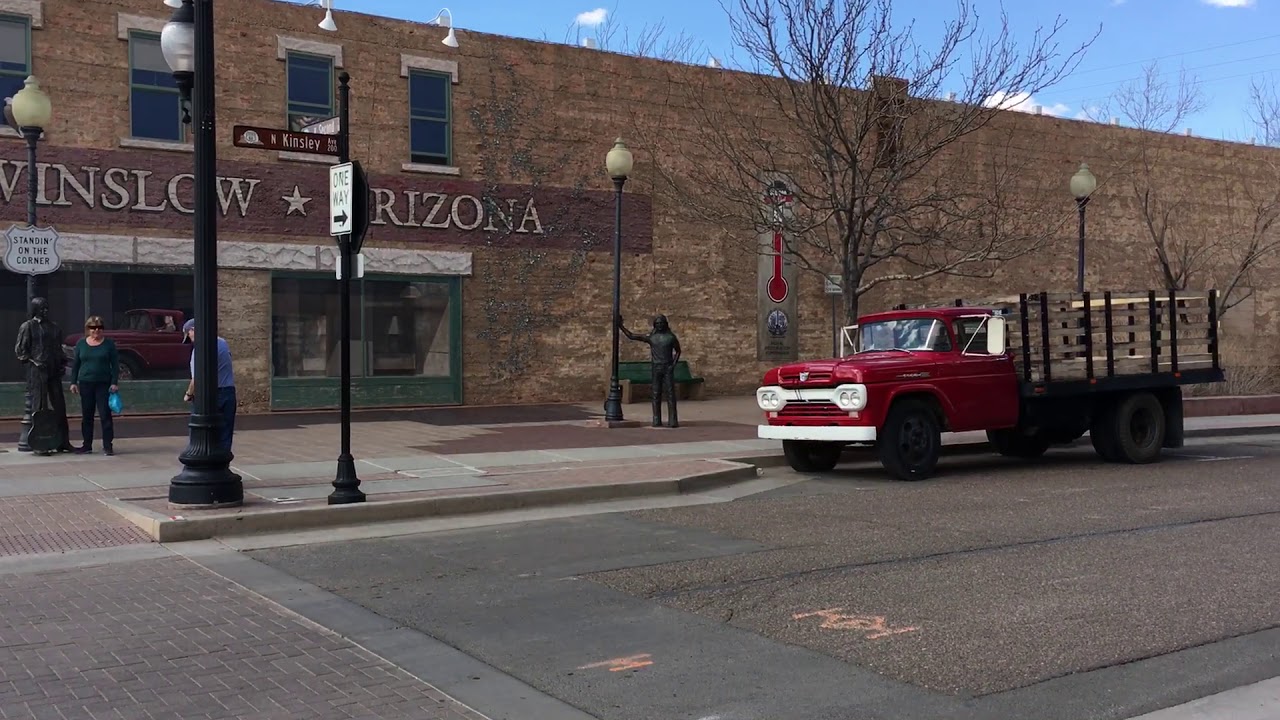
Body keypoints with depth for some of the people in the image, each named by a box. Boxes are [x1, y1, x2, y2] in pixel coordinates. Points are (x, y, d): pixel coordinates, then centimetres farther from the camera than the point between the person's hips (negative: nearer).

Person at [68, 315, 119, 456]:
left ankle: (108, 446, -2)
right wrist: (73, 382, 5)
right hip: (85, 384, 3)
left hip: (103, 384, -3)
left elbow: (115, 364, 0)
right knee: (86, 416, 8)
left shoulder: (109, 343, 0)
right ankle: (87, 445, 15)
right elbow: (75, 364, 11)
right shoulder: (81, 344, 7)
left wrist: (114, 382, -8)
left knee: (105, 414, -6)